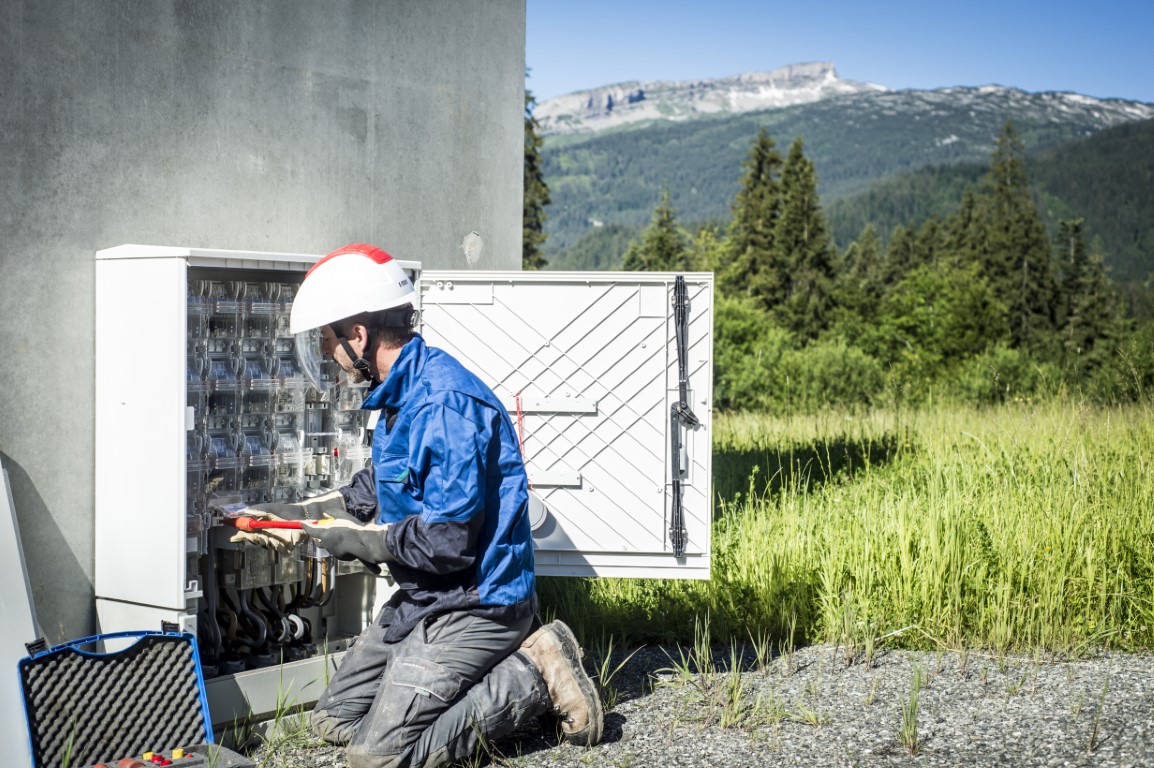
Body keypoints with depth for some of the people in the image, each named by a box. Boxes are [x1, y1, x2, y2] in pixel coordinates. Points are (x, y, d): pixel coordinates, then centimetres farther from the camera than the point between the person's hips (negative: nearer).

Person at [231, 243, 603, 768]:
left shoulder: (446, 404, -25)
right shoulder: (402, 391, 8)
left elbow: (447, 540, -28)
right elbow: (377, 486, 25)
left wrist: (356, 540, -14)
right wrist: (298, 515, 17)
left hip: (474, 602, -10)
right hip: (424, 598, 10)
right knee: (333, 720, 13)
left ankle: (533, 680, -2)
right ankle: (506, 660, 12)